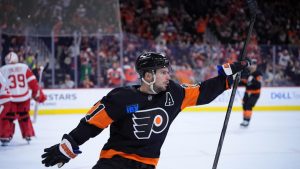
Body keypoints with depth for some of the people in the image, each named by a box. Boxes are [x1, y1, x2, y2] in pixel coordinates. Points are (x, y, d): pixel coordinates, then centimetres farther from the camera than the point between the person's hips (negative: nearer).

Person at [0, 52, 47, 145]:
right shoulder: (24, 67, 3)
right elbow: (33, 82, 2)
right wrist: (39, 95, 11)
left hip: (10, 98, -2)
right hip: (24, 98, 3)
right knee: (24, 116, 22)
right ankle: (28, 135, 24)